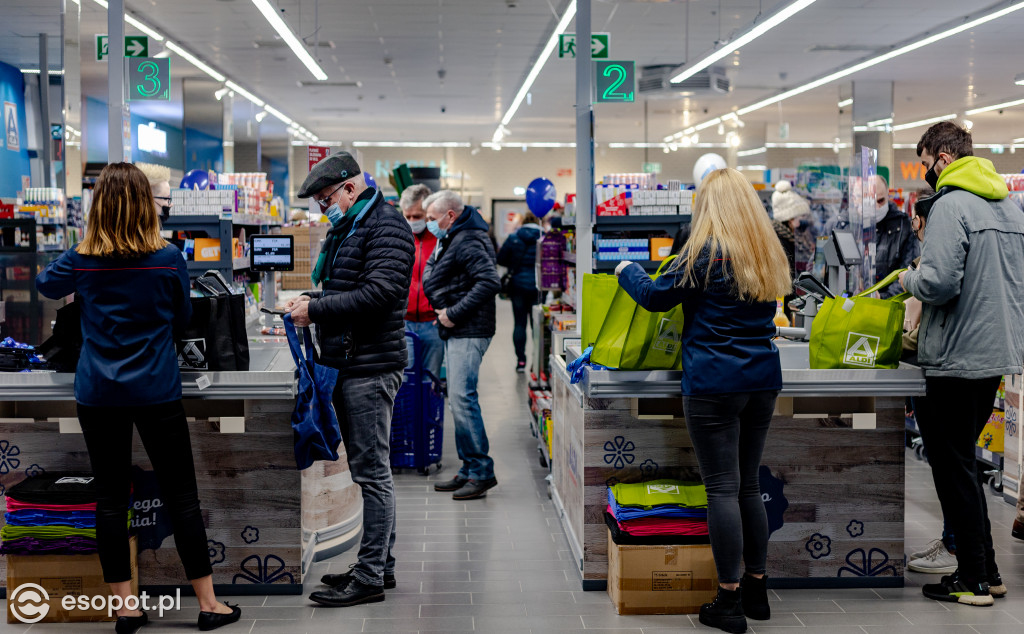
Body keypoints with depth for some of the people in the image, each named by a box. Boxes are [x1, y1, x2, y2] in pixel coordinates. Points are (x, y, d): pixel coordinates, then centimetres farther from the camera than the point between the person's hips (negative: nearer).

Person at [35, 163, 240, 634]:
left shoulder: (82, 260, -4)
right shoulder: (168, 259, -9)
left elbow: (45, 284, 17)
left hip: (97, 396, 2)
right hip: (156, 394, -1)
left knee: (110, 497, 9)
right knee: (181, 495, 6)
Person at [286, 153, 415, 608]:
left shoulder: (386, 225, -11)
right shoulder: (347, 229, 20)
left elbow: (380, 291, -22)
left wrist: (317, 309, -18)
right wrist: (311, 303, 7)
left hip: (371, 365, -10)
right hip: (347, 365, 10)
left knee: (372, 472, -6)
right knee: (367, 470, 14)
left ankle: (370, 578, -1)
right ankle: (380, 565, 23)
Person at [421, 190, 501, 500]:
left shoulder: (467, 242, -15)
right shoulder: (448, 241, 17)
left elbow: (490, 282, -26)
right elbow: (430, 279, 25)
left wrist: (454, 314, -21)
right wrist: (444, 311, 8)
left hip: (469, 333, -11)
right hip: (455, 333, 11)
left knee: (462, 397, -12)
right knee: (459, 398, 12)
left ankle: (482, 471, -7)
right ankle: (469, 470, 19)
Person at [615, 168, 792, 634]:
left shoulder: (706, 252, -10)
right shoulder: (769, 255, 10)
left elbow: (656, 296, -3)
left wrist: (628, 271, 18)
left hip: (714, 386, -7)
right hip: (763, 383, 7)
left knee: (722, 489, -2)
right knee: (749, 485, 15)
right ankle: (756, 589, 22)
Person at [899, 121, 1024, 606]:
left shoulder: (951, 205, -15)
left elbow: (939, 283, -24)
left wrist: (909, 279, -4)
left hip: (958, 358, -9)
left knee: (952, 467, 1)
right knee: (962, 463, 18)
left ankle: (973, 580, 8)